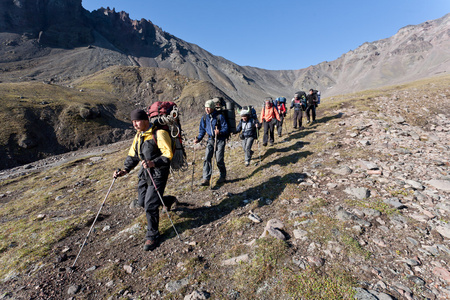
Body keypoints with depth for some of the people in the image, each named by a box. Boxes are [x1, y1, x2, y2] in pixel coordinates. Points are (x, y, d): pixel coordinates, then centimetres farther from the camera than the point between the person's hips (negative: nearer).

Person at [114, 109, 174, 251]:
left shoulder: (159, 133, -16)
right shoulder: (139, 135, 11)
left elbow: (168, 154, -20)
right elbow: (133, 155, 15)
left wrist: (154, 163, -35)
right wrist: (125, 170, 2)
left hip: (158, 173, -8)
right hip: (144, 172, 9)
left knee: (150, 205, -8)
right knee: (142, 202, 16)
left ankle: (152, 236, 14)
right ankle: (167, 201, 42)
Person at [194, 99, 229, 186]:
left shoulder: (219, 116, -11)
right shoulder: (204, 118, 4)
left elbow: (226, 128, -10)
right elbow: (202, 129, 12)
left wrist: (219, 132, -30)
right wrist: (198, 139, -1)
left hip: (220, 140, -4)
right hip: (210, 140, 5)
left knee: (219, 160, -3)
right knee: (207, 158, -7)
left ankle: (223, 176, 21)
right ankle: (206, 179, -4)